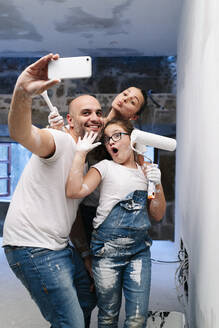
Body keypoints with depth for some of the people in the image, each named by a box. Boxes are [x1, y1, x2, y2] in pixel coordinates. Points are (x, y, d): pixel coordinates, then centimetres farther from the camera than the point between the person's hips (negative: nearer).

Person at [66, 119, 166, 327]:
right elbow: (74, 191, -14)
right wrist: (81, 153, -10)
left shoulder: (146, 172, 12)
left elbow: (157, 216, 11)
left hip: (139, 249, 3)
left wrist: (157, 186, -4)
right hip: (107, 250, -2)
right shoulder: (105, 167, 2)